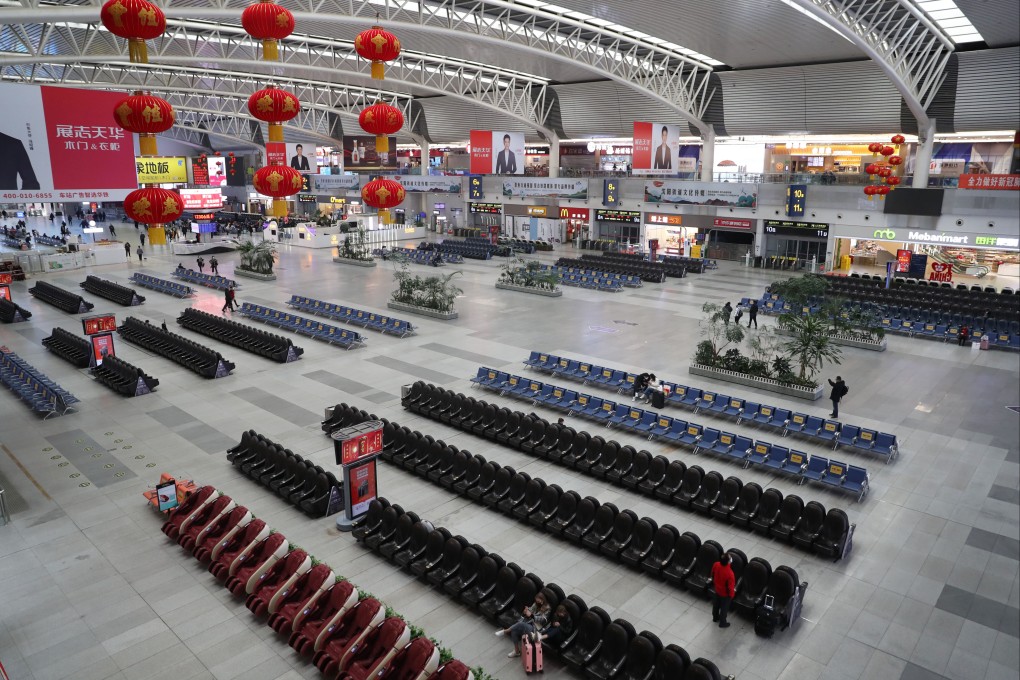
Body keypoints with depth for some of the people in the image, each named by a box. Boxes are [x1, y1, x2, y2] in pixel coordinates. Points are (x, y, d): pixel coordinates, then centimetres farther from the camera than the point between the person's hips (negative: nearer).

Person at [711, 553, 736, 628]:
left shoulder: (716, 565, -25)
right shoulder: (729, 573, -42)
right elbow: (730, 587, -26)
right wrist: (731, 595, -5)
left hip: (716, 590, 5)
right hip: (725, 594, -5)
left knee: (716, 605, 30)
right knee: (724, 608, 22)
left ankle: (715, 618, 53)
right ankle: (722, 623, 44)